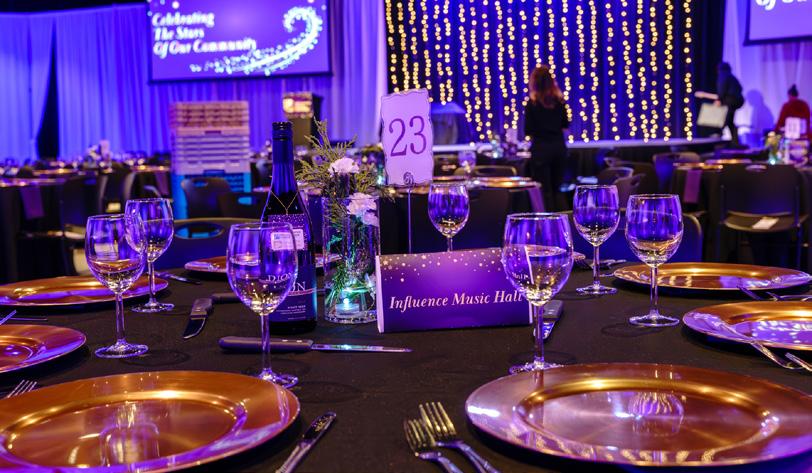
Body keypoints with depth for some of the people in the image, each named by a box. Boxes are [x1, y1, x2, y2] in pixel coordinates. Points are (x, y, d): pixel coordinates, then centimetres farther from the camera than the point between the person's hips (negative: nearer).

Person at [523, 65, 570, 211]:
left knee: (545, 190, 2)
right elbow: (565, 125, 10)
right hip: (559, 147, 4)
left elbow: (528, 131, -7)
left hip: (541, 148, -4)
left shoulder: (532, 103, -8)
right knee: (557, 189, 14)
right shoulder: (560, 100, 3)